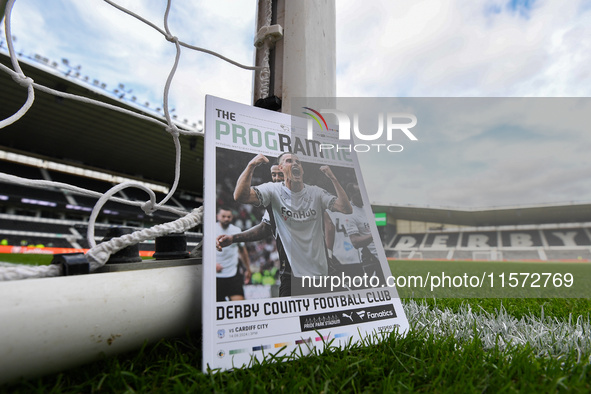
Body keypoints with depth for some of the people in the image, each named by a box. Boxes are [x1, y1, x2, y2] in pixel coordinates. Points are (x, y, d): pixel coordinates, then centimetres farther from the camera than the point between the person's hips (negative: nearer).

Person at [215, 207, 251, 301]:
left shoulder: (236, 230, 4)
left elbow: (242, 250, 16)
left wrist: (248, 269, 19)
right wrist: (213, 264, -16)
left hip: (233, 273, 1)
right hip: (216, 275, -1)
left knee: (239, 300, -9)